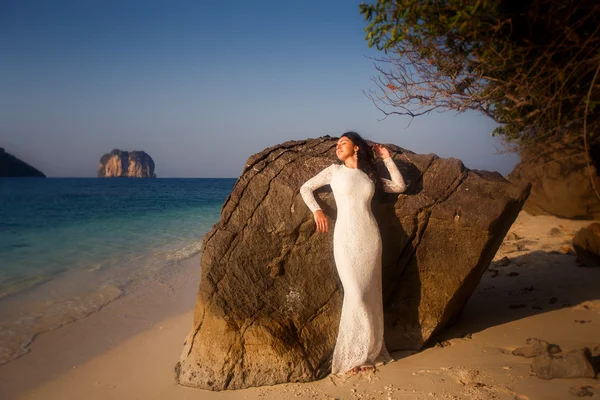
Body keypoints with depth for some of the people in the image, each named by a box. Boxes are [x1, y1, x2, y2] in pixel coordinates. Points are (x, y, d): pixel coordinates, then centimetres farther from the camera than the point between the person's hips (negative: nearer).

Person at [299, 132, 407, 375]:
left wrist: (387, 159, 14)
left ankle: (368, 352, 15)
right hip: (346, 238, -3)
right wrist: (317, 210, -3)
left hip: (370, 237, 3)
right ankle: (352, 356, 4)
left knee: (370, 295, 4)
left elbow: (400, 186, 16)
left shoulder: (369, 175, 15)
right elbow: (305, 188, 11)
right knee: (356, 295, -8)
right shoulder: (334, 171, 7)